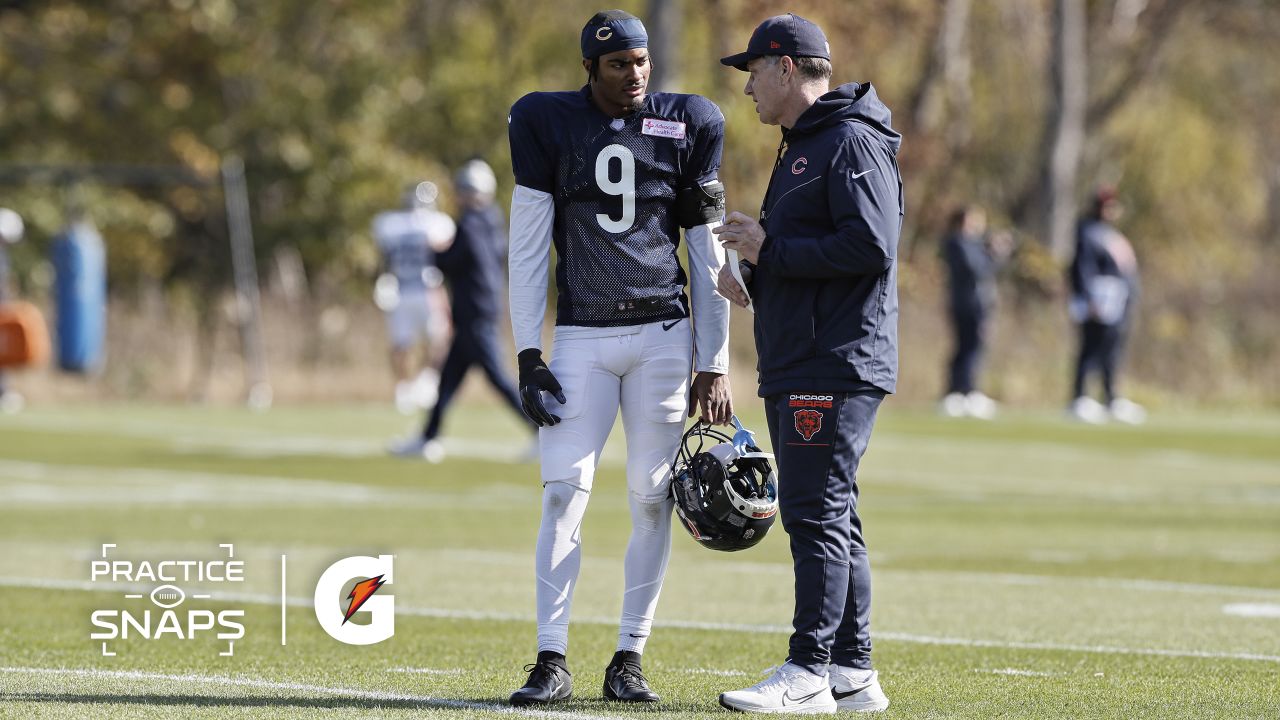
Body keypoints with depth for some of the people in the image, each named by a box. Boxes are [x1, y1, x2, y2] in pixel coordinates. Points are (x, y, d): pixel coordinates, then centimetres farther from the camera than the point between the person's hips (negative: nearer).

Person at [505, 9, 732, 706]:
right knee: (564, 490, -10)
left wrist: (713, 366, 2)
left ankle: (629, 659, 7)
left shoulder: (685, 127, 3)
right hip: (582, 339, -1)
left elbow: (709, 259, 5)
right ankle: (552, 661, -7)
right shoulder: (548, 124, 1)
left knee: (651, 497, 0)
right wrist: (529, 356, -5)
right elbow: (527, 248, 1)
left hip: (663, 334, 1)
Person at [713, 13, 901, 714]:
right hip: (793, 368, 11)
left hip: (837, 366, -11)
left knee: (816, 515, -11)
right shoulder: (799, 146, 21)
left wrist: (771, 249, -16)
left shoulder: (854, 143, -12)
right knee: (829, 521, 11)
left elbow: (871, 245, -22)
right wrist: (752, 266, 8)